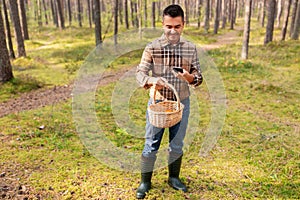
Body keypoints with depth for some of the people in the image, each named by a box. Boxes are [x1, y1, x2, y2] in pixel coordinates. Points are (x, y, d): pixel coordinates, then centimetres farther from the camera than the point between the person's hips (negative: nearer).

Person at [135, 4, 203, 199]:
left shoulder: (191, 48, -3)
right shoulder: (152, 47, -8)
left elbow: (198, 77, 0)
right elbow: (140, 73, -8)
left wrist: (189, 77, -24)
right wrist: (152, 80, -30)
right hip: (157, 103, -2)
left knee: (177, 144, 16)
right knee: (151, 144, 7)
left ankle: (174, 178, 37)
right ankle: (145, 181, 26)